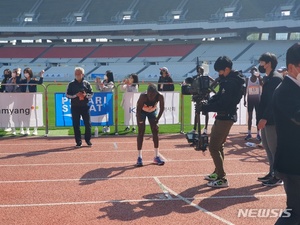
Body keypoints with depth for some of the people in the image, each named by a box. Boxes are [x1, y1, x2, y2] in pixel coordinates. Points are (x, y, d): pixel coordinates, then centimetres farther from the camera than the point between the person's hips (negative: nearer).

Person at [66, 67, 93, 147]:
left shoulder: (87, 83, 7)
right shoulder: (71, 84, 6)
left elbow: (91, 94, 7)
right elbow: (67, 95, 2)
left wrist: (86, 95, -13)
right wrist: (76, 95, -14)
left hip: (85, 106, 0)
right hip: (75, 107, 0)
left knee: (88, 124, -1)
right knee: (76, 125, 1)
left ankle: (88, 140, 13)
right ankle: (78, 141, 10)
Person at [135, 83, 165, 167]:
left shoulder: (160, 96, -31)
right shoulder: (143, 96, -37)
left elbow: (162, 108, -17)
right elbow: (138, 109, -29)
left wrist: (157, 119, -19)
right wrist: (140, 122, -30)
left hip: (152, 111, 3)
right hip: (142, 112, -2)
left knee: (155, 132, -3)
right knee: (141, 132, -9)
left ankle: (156, 156, 5)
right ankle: (139, 157, -3)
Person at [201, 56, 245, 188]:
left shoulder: (233, 82, -20)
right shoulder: (227, 80, 11)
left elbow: (222, 103, -25)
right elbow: (219, 96, 14)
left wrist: (205, 108, -19)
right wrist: (207, 103, -3)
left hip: (226, 117, -10)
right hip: (221, 116, 10)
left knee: (213, 147, -8)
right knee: (218, 145, 19)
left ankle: (222, 179, -1)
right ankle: (218, 173, 33)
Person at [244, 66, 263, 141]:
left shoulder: (259, 79, -2)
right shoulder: (247, 79, 2)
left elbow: (262, 85, -22)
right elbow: (245, 90, 4)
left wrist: (259, 76, -26)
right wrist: (244, 100, 0)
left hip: (258, 99, -1)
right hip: (250, 99, 1)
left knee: (258, 116, 2)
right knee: (250, 116, 5)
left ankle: (258, 134, 6)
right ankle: (249, 133, 12)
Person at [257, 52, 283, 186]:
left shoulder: (276, 78, -15)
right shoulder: (267, 78, 15)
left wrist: (264, 118, -23)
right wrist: (261, 117, 15)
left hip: (272, 120, -10)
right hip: (265, 119, 10)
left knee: (274, 148, -2)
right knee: (267, 146, 15)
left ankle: (278, 177, 7)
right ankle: (272, 173, 26)